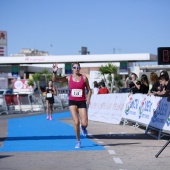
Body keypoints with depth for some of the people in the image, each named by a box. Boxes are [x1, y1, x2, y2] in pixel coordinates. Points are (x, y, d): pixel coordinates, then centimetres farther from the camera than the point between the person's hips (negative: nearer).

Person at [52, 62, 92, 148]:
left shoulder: (84, 78, 0)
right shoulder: (69, 78, 1)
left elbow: (89, 90, 7)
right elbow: (55, 79, -3)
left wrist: (88, 98, -8)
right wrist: (54, 72, -21)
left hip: (82, 102, 0)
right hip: (72, 102, 0)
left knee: (85, 123, -7)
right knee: (76, 122, -12)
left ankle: (83, 127, 34)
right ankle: (78, 141, 5)